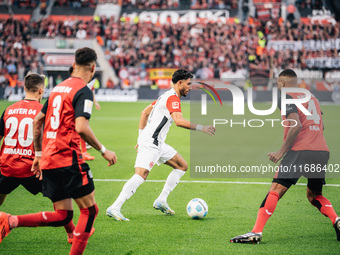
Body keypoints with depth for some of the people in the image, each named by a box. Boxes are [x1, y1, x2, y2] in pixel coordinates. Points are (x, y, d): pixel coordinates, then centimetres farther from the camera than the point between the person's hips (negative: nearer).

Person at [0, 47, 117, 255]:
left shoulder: (58, 88, 17)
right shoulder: (83, 91, -8)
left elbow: (38, 121, 22)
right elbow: (81, 127, -21)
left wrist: (39, 154, 28)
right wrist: (103, 150, -10)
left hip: (48, 160, 8)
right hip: (69, 160, -8)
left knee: (63, 216, 11)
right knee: (90, 210, 3)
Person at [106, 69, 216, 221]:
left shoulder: (166, 96, 19)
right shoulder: (173, 98, -12)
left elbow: (144, 113, 25)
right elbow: (178, 121, -28)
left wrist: (141, 136, 24)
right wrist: (200, 128, -20)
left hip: (158, 144, 11)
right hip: (150, 144, -11)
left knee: (182, 166, 15)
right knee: (141, 175, -23)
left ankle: (161, 201, 12)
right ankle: (114, 208, -26)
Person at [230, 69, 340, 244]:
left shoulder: (287, 98, -1)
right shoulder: (311, 96, 22)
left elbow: (296, 125, -14)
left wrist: (281, 152, -11)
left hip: (300, 150, -7)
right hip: (322, 151, 7)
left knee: (276, 190, -9)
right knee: (314, 195, 22)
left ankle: (256, 232, -17)